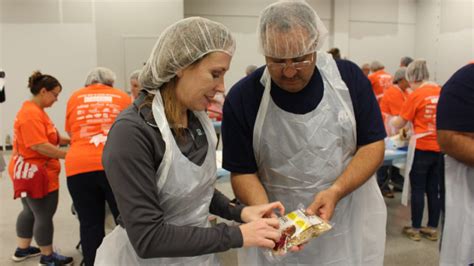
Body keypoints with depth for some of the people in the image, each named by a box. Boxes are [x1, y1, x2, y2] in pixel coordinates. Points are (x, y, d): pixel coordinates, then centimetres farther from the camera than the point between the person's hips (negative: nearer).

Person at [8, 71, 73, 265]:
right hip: (35, 172, -11)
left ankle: (22, 250, 36)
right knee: (44, 215, 1)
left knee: (31, 211, 22)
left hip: (31, 171, 11)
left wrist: (69, 140, 3)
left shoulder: (35, 110, 12)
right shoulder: (31, 114, -22)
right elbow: (40, 146, -29)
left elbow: (48, 137, 15)